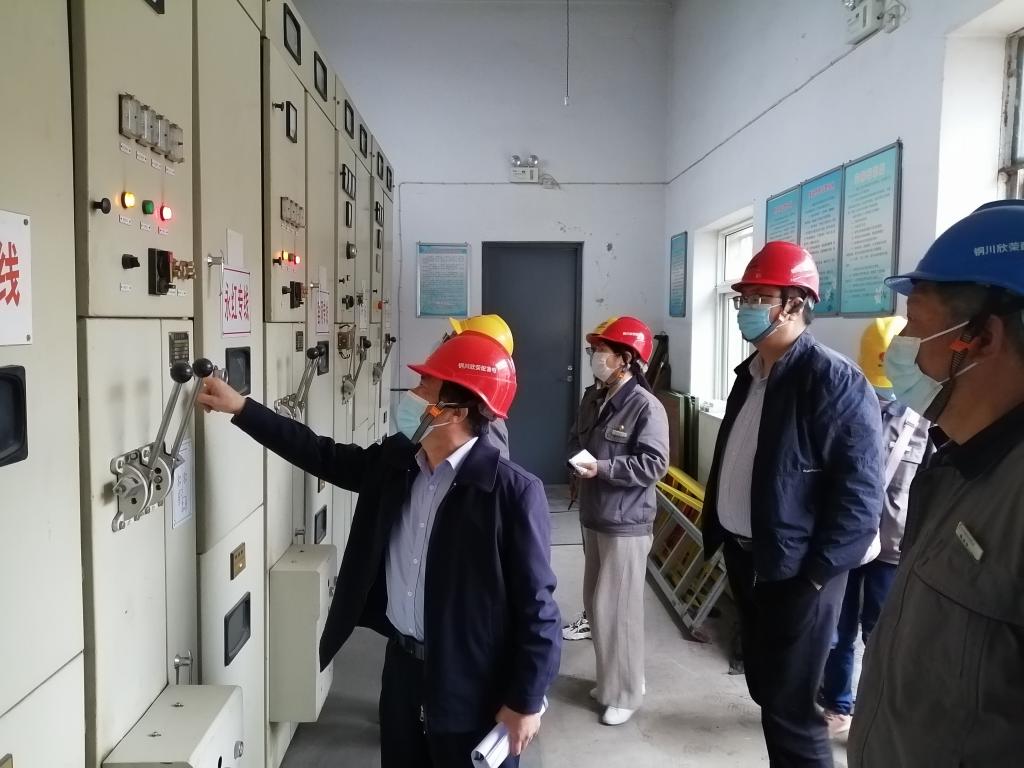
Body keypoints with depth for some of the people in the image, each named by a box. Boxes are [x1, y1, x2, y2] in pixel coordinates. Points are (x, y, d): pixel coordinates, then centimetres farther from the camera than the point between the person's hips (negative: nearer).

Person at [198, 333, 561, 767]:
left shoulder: (513, 491, -21)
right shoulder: (394, 461, -2)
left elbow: (537, 604, -17)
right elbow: (322, 455, 11)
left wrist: (526, 701, -14)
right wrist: (240, 408, 8)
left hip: (472, 684, -6)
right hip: (402, 663, 6)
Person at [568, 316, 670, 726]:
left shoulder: (646, 406, -16)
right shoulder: (592, 399, 7)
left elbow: (654, 464, -21)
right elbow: (575, 439, 19)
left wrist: (603, 467, -25)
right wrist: (577, 459, -3)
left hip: (626, 523, -8)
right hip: (593, 516, 8)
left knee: (617, 608, 0)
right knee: (595, 604, 17)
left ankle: (624, 693, 18)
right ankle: (610, 678, 35)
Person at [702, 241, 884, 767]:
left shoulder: (835, 381, -17)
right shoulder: (750, 374, 9)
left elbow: (860, 493, -19)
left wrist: (818, 574, -18)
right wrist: (716, 533, 14)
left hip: (795, 571, -8)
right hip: (745, 556, 8)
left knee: (789, 707, 1)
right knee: (764, 688, 20)